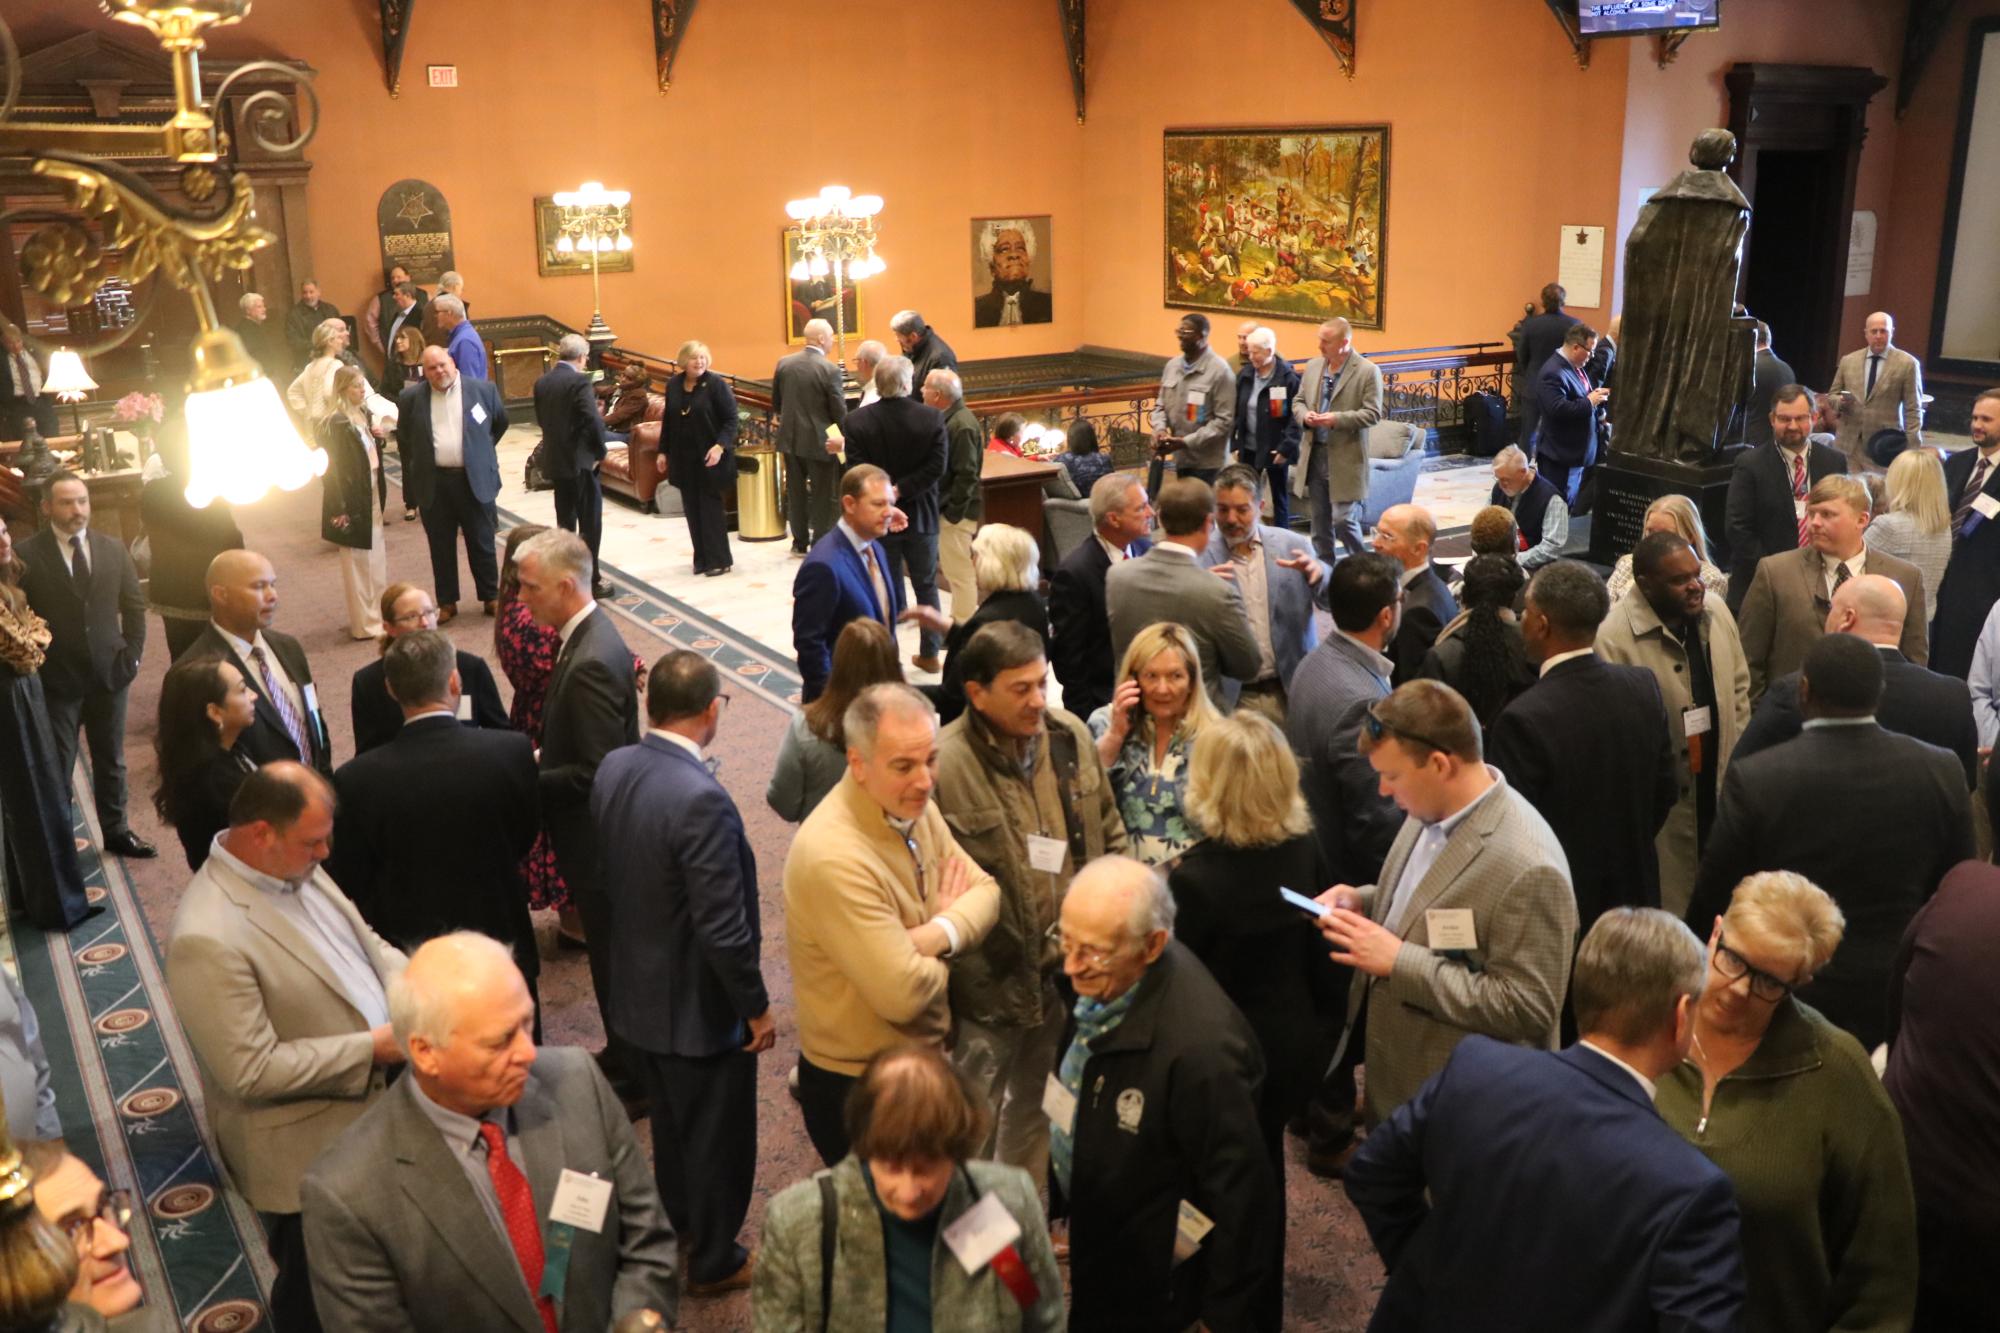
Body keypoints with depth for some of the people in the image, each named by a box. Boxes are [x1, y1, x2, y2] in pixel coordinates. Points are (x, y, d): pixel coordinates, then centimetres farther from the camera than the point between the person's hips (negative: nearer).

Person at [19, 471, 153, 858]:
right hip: (56, 680, -4)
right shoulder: (27, 554, -10)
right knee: (56, 767, 5)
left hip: (109, 674, 4)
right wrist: (35, 662, -11)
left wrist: (132, 655, 1)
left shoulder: (113, 549, 3)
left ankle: (115, 830, 31)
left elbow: (134, 605, 9)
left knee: (111, 761, 17)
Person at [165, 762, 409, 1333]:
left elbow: (367, 943, 7)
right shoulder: (209, 939, -30)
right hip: (307, 1154, -7)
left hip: (370, 1113, 8)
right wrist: (372, 1047, -23)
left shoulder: (296, 869, -4)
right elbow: (252, 1071, -27)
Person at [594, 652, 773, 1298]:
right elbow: (723, 927, -28)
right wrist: (757, 1006, -14)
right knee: (716, 1137, 16)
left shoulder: (613, 768, -8)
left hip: (639, 987, 8)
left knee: (672, 1119, 30)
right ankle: (714, 1261, 35)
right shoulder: (701, 799, -33)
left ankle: (679, 1225, 52)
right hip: (699, 1004, -8)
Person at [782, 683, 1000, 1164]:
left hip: (925, 1059, 8)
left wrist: (935, 935, -23)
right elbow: (903, 993, -32)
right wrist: (947, 936, -11)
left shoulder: (914, 807, -5)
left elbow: (984, 891, -2)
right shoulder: (834, 857, -32)